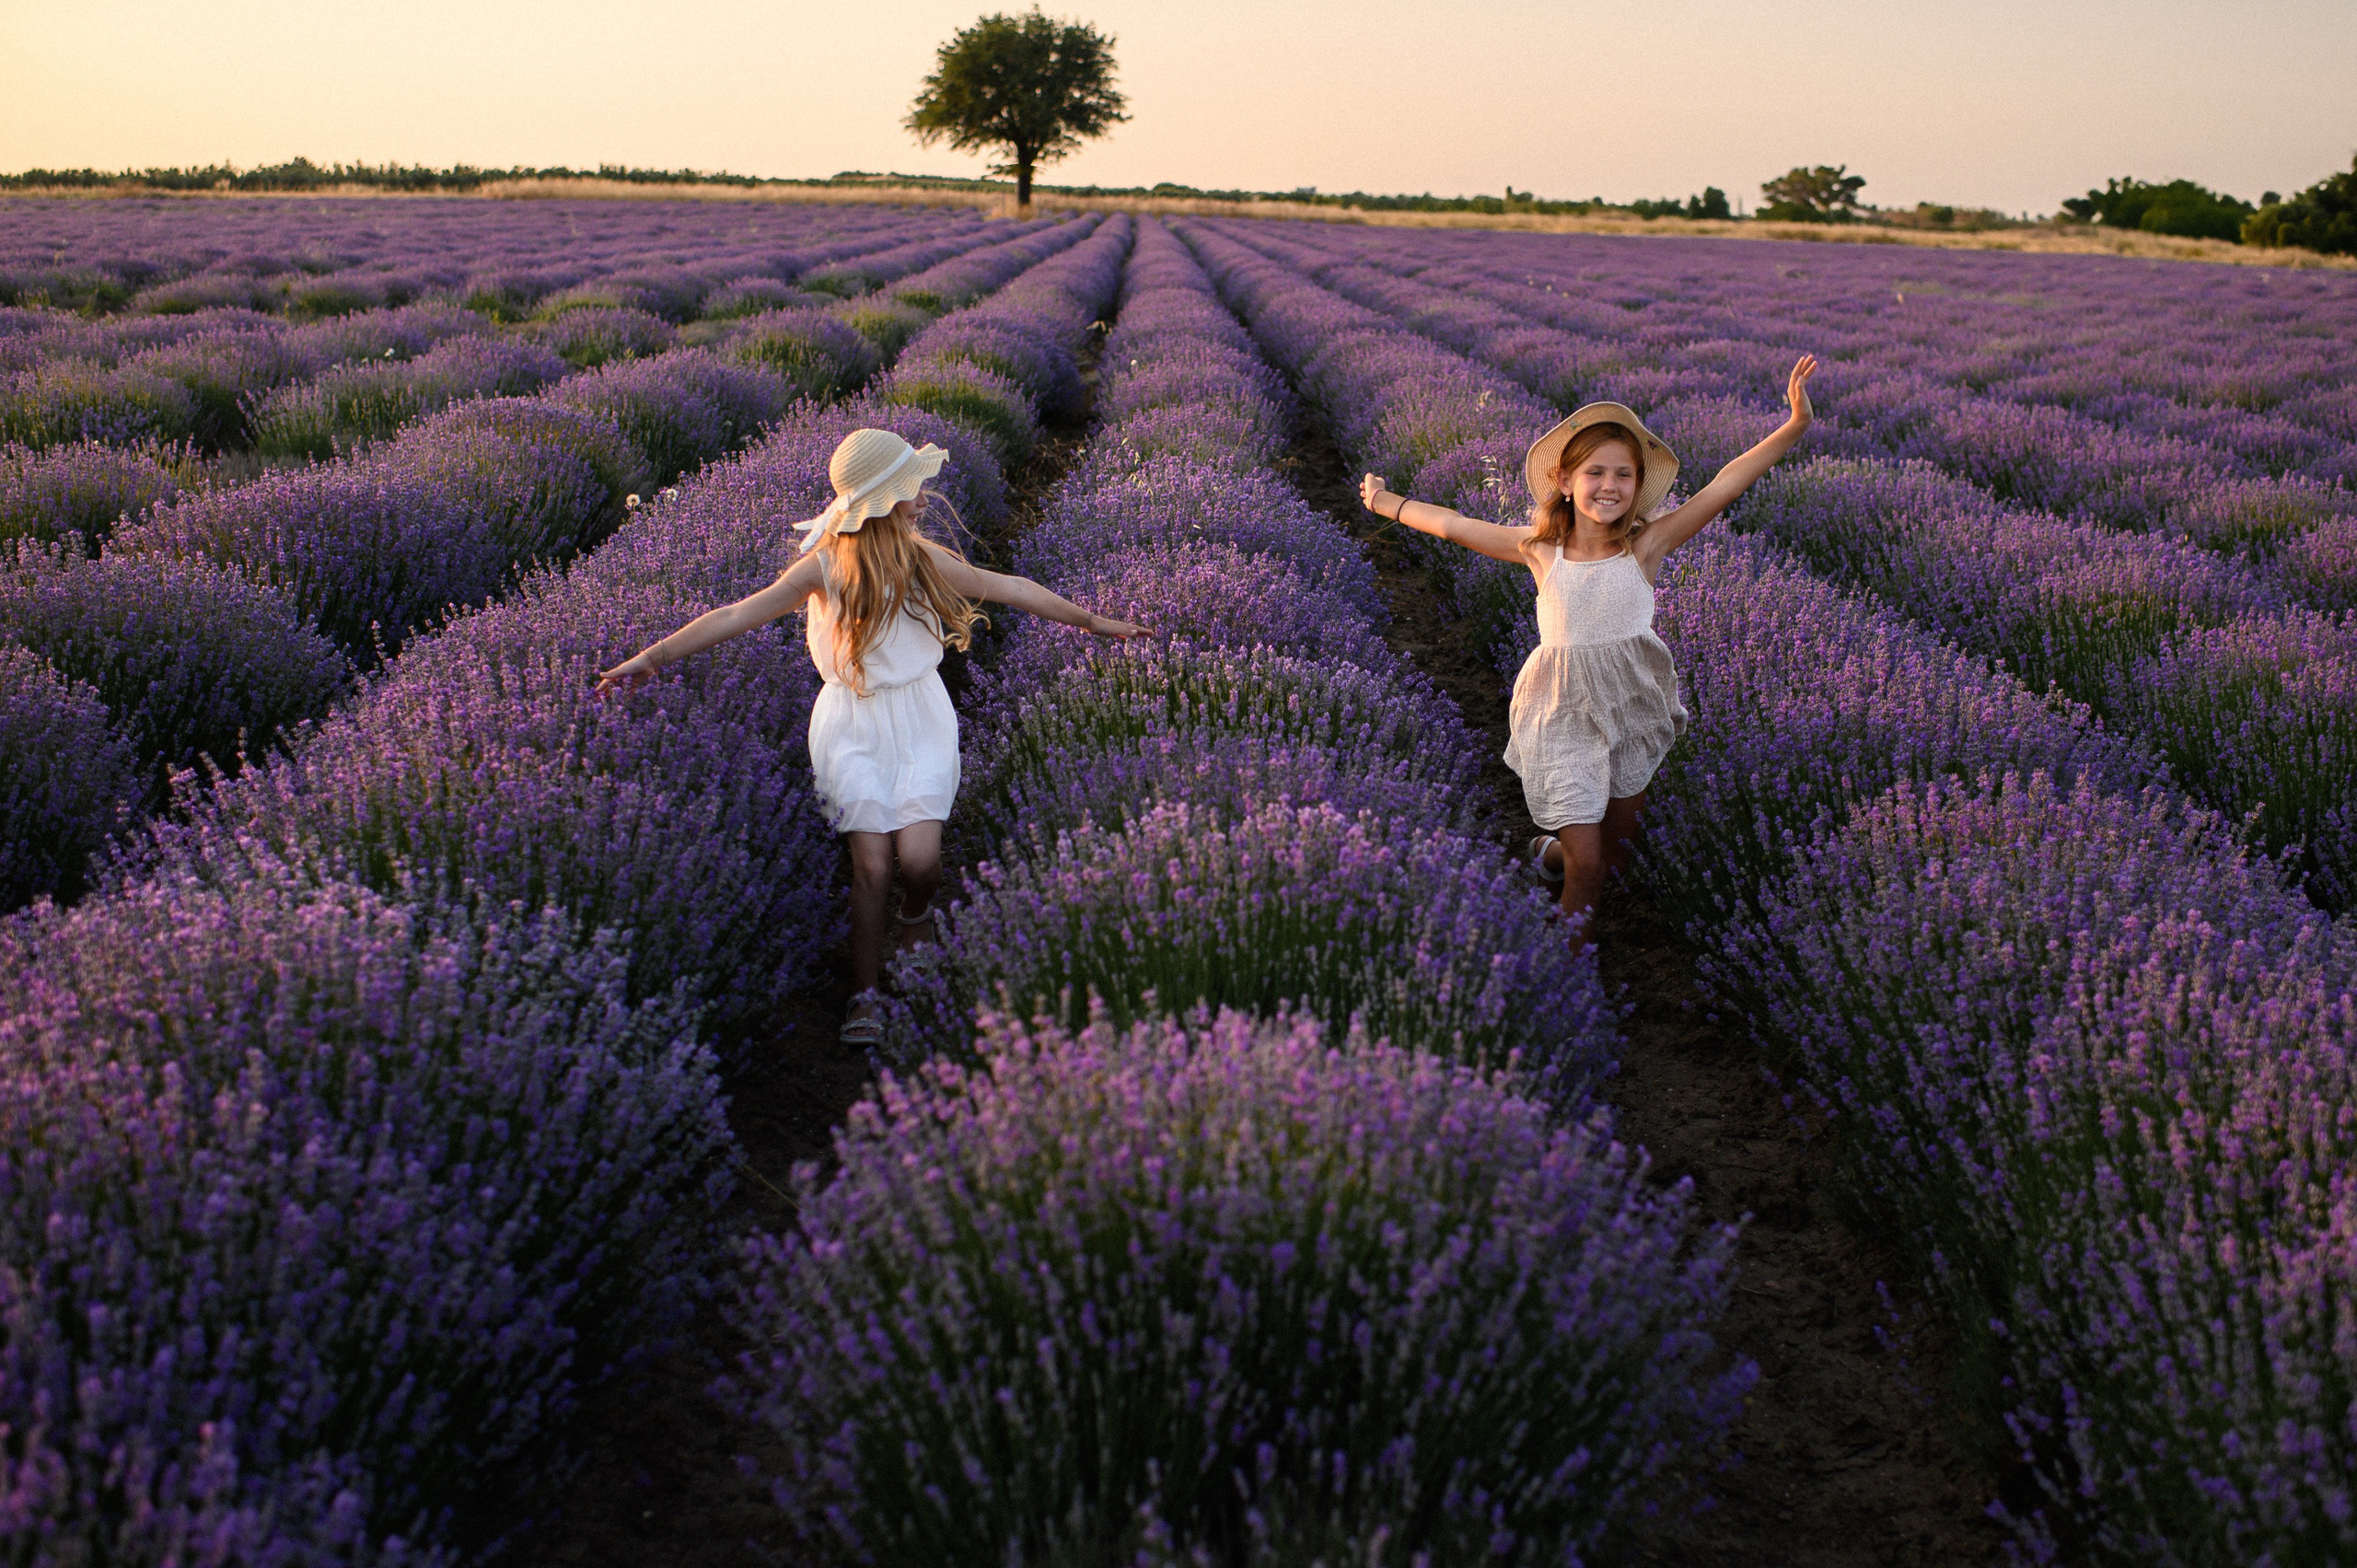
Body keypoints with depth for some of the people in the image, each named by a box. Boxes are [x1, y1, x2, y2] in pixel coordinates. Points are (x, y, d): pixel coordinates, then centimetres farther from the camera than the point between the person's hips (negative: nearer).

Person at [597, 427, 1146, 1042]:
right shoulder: (827, 566, -10)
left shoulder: (926, 559, 0)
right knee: (871, 863, -13)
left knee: (919, 855, -16)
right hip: (852, 724, -2)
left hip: (920, 719, 2)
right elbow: (742, 612, -17)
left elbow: (1011, 589, 11)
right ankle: (866, 997, 3)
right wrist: (656, 655, -27)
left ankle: (918, 915, 21)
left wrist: (1095, 622, 19)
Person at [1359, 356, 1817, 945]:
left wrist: (1795, 425, -23)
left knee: (1615, 857, 17)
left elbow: (1725, 484, -15)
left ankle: (1551, 851, 50)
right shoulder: (1540, 549, -7)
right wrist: (1388, 504, 14)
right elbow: (1454, 524, 5)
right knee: (1587, 866, -3)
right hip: (1564, 714, -2)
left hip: (1632, 706, 2)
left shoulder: (1646, 544, -9)